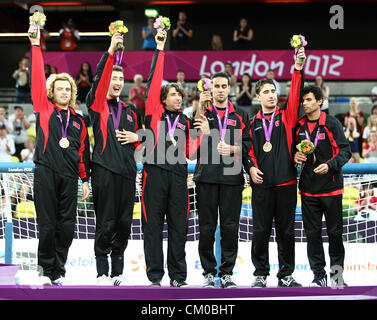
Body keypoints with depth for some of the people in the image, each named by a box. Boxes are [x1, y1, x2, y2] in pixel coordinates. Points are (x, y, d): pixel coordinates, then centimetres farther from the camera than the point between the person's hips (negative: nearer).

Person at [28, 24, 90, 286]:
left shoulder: (78, 121, 17)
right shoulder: (44, 109, 9)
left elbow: (83, 151, 19)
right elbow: (38, 79, 1)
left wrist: (85, 180, 13)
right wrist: (35, 45, -4)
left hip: (69, 176, 3)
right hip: (46, 173, -3)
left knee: (66, 226, 2)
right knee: (47, 224, -2)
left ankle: (59, 271, 10)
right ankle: (47, 270, 8)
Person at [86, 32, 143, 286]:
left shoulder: (130, 110, 19)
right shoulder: (97, 103, 4)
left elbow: (144, 134, 29)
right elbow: (99, 80, -13)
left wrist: (136, 137, 5)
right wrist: (110, 52, -22)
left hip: (127, 170, 5)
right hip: (104, 169, -5)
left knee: (124, 223, 6)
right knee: (106, 223, -5)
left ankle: (118, 271, 14)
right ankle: (102, 272, 3)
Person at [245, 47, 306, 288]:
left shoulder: (287, 117, 8)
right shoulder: (253, 124, 12)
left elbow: (296, 95, -6)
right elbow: (248, 151, 15)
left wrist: (298, 69, -14)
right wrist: (251, 167, -3)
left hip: (286, 182, 0)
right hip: (262, 184, 1)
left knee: (286, 231, 4)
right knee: (261, 231, 2)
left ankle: (286, 275, 13)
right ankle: (261, 274, 12)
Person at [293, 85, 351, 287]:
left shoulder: (332, 124, -3)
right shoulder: (298, 126, 9)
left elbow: (345, 150, -6)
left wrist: (330, 165, -21)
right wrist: (295, 156, -3)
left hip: (331, 186, -3)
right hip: (308, 188, 4)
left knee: (335, 232, 2)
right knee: (312, 233, 4)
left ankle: (337, 271, 16)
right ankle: (319, 275, 12)